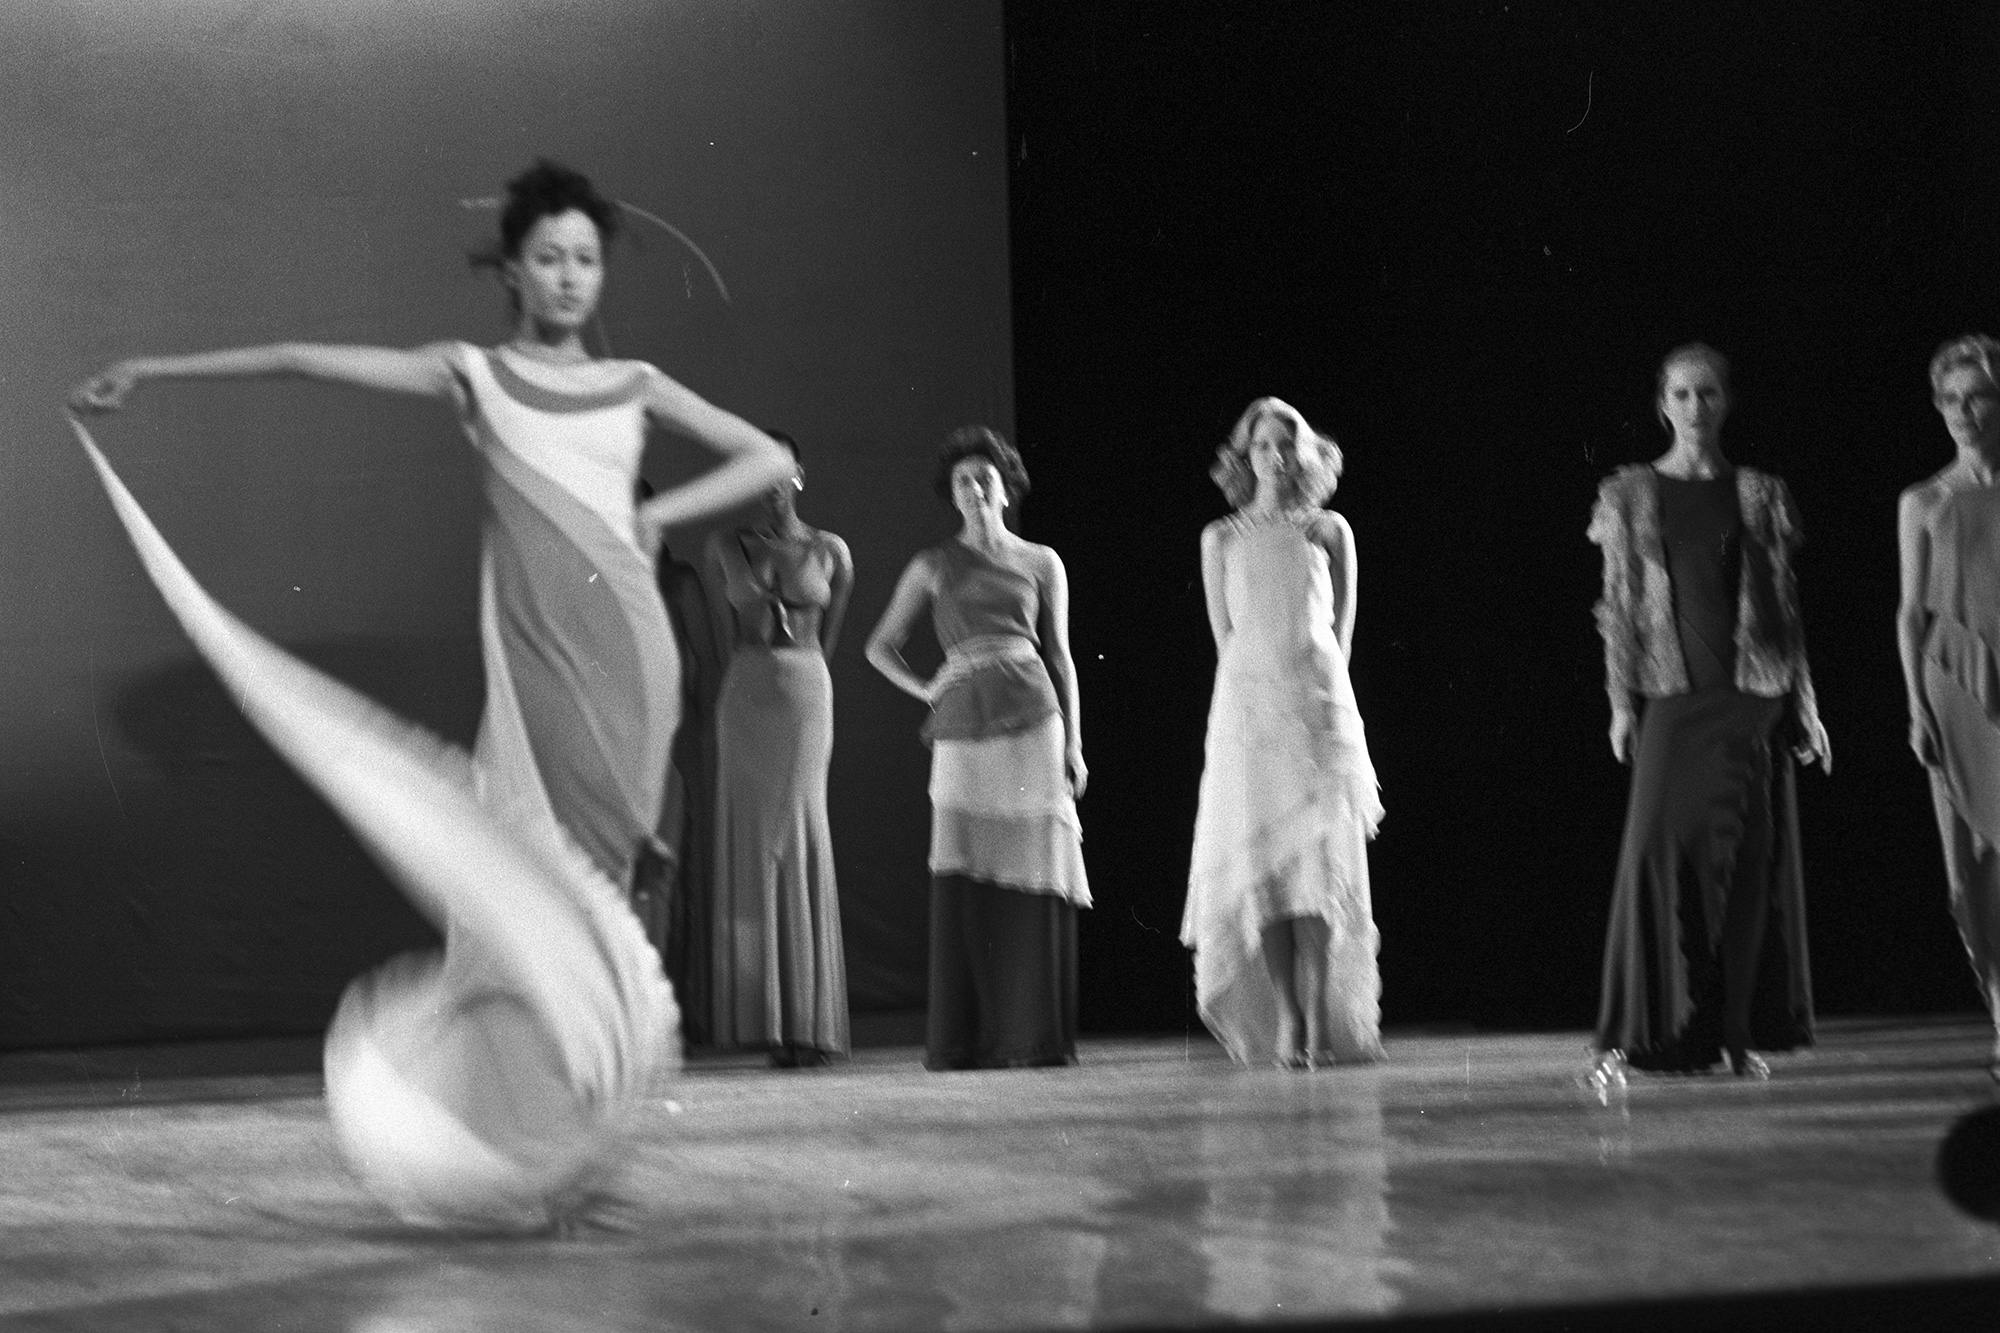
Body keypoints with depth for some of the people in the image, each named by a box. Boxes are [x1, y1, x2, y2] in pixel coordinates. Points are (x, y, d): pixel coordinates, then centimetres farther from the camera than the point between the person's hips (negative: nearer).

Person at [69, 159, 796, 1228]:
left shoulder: (633, 386, 15)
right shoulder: (473, 375, 8)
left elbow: (769, 458, 18)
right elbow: (304, 360, 6)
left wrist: (664, 514, 4)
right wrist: (154, 370, 5)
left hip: (628, 646, 2)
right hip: (533, 648, -2)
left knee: (593, 865, -2)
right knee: (555, 874, -8)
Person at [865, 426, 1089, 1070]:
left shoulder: (1042, 563, 13)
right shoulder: (934, 565, 13)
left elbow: (1060, 656, 13)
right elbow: (881, 646, 18)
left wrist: (1073, 744, 6)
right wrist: (929, 693, 5)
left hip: (1033, 724, 0)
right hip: (963, 731, 0)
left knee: (1036, 878, -4)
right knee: (965, 883, -5)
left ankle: (1039, 1034, -1)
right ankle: (966, 1038, -1)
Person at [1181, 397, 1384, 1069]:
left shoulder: (1330, 531, 10)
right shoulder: (1221, 538, 11)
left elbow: (1341, 630, 12)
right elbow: (1225, 636, 11)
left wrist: (1322, 687, 5)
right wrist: (1261, 695, 5)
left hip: (1319, 705, 0)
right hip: (1247, 708, 0)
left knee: (1319, 864, -7)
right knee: (1260, 869, -6)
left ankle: (1321, 1026, -9)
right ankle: (1286, 1030, -4)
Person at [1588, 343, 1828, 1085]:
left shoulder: (1760, 495, 9)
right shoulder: (1630, 496, 6)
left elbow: (1784, 604, 9)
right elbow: (1620, 605, 5)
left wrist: (1804, 704, 6)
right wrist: (1622, 701, -2)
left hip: (1752, 696, 2)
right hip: (1674, 696, -1)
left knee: (1752, 860, 1)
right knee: (1659, 851, -9)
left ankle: (1741, 1031, 10)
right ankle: (1630, 1035, -8)